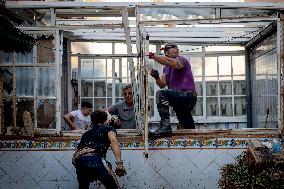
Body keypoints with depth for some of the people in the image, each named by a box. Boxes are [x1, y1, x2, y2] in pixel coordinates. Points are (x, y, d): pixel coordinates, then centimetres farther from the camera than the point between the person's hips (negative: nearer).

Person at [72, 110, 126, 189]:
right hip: (95, 159, -6)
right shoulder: (108, 129, 22)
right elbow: (113, 141, -2)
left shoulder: (86, 133, 35)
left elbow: (75, 155, 37)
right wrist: (119, 163, -13)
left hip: (79, 160, 6)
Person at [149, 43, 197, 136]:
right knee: (189, 129, 14)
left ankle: (165, 124, -36)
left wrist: (153, 56, -25)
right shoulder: (166, 68, 20)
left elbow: (168, 61, -26)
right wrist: (157, 78, -12)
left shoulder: (182, 60, -3)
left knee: (161, 94, -29)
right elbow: (162, 84, 7)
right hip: (180, 99, 9)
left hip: (188, 96, -9)